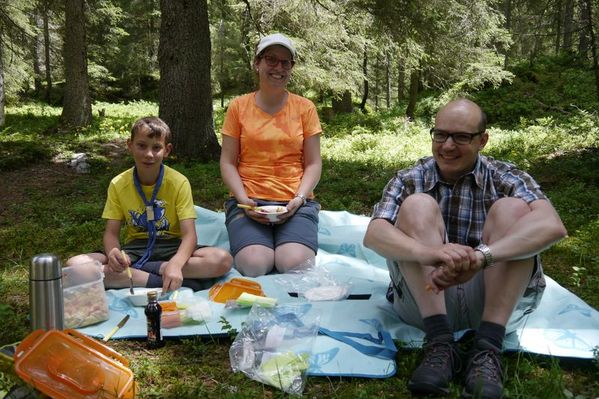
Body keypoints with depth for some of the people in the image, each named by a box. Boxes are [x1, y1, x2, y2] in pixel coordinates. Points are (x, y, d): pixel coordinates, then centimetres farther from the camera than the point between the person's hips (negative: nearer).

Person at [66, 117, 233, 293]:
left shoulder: (179, 183, -11)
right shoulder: (118, 185, -3)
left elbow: (189, 234, -18)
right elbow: (111, 232, -4)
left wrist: (175, 264, -41)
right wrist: (113, 252, -30)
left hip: (171, 248, -1)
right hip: (135, 249, 2)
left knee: (223, 259, -30)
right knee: (74, 265, -24)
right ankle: (161, 281, -28)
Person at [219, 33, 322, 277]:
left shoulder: (305, 108, 8)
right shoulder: (238, 107, 7)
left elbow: (313, 164, 7)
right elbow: (228, 162, 5)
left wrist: (299, 198, -10)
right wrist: (243, 199, -10)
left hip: (295, 203, 1)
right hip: (249, 202, 0)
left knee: (297, 266, -26)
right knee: (254, 266, -26)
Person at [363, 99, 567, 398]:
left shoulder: (506, 179, 0)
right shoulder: (409, 180, 2)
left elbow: (552, 226, -21)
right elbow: (373, 235, -17)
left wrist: (480, 256, -40)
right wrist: (429, 253, -39)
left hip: (495, 301, 0)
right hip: (425, 299, 0)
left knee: (512, 209, -19)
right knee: (418, 205, -19)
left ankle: (487, 349, -28)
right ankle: (439, 343, -28)